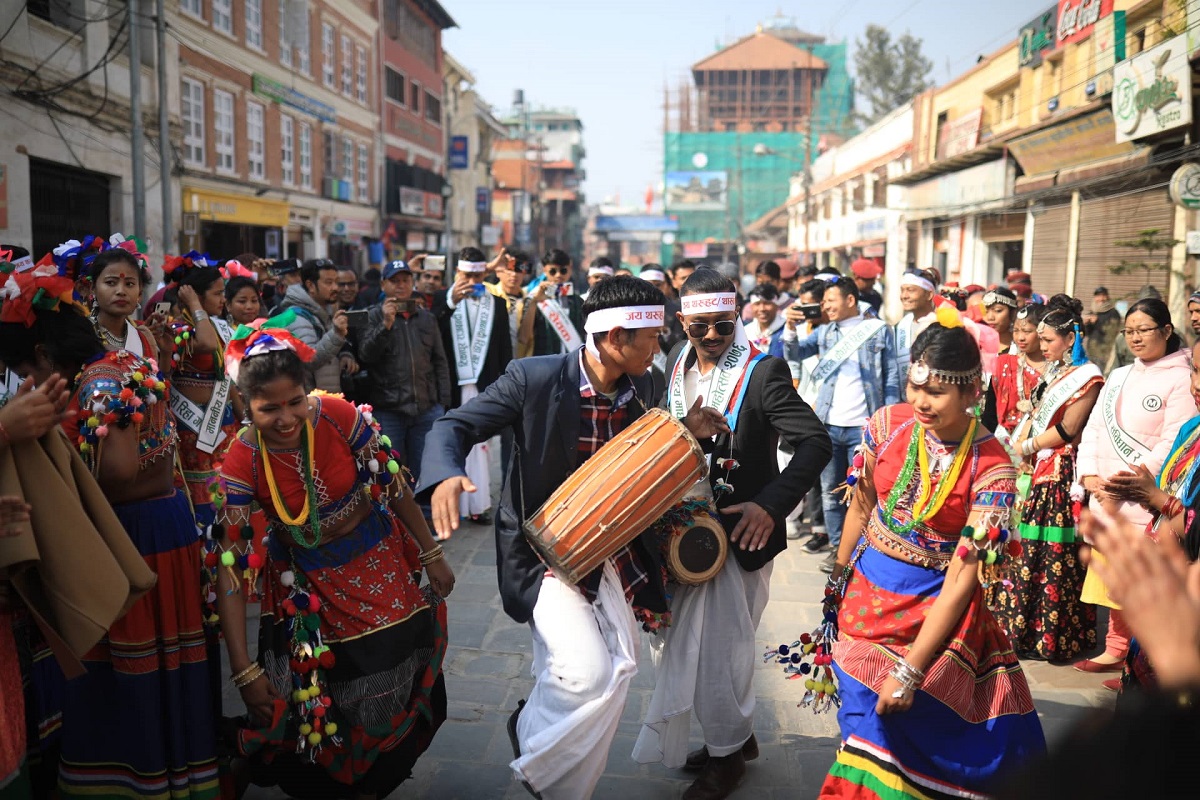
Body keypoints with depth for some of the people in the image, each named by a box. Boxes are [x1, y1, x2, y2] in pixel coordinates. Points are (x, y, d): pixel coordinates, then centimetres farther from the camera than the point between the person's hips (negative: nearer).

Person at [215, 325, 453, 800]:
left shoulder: (340, 417, -22)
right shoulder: (242, 461, -21)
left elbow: (393, 484, -9)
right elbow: (230, 565, -20)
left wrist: (432, 556, -2)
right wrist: (244, 671, -22)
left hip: (379, 563, 1)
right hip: (306, 582, -1)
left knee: (390, 693, 12)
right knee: (318, 707, 9)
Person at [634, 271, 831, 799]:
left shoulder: (763, 371, -16)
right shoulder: (678, 363, 3)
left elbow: (815, 443, -20)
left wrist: (771, 504, -30)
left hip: (741, 531, -7)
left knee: (719, 645, 5)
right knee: (691, 641, 18)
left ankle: (727, 753, 29)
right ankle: (736, 734, 40)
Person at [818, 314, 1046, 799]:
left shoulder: (992, 470, -20)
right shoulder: (887, 424, -9)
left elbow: (961, 578, -20)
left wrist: (910, 671, -21)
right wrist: (838, 580, 13)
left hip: (935, 609, -3)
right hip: (865, 594, 3)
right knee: (867, 719, 12)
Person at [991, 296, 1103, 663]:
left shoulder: (1087, 377, -9)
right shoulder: (1051, 372, 16)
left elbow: (1066, 430, -14)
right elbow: (1031, 413, 16)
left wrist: (1026, 447, -4)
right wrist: (1021, 451, 1)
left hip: (1061, 475, -8)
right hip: (1035, 471, 8)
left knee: (1053, 556, -3)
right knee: (1027, 549, 9)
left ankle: (1050, 634, 6)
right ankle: (1019, 625, 17)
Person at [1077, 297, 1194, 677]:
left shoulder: (1180, 379, -5)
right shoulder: (1118, 377, 16)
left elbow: (1175, 442, -13)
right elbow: (1094, 429, 13)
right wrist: (1090, 475, -1)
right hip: (1105, 497, 7)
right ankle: (1116, 650, 23)